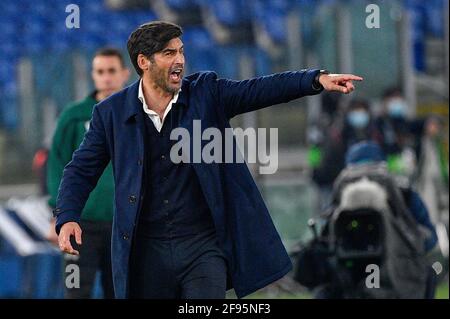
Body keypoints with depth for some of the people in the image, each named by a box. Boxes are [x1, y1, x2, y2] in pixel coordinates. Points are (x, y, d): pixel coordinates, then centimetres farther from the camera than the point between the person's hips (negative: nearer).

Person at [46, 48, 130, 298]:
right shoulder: (74, 116, 0)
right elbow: (58, 166, 0)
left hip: (122, 224, 3)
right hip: (83, 223, -3)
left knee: (118, 291, 8)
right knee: (78, 292, -9)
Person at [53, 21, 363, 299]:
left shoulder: (206, 93, 1)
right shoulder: (112, 113, 1)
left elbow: (260, 89, -9)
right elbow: (81, 170, 4)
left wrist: (318, 79, -23)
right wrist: (67, 218, -12)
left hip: (203, 245, -1)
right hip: (146, 251, 1)